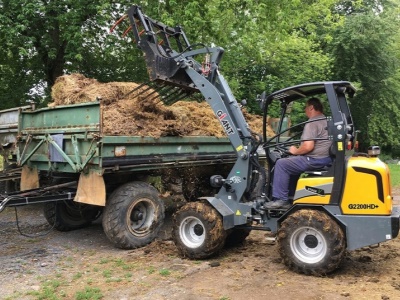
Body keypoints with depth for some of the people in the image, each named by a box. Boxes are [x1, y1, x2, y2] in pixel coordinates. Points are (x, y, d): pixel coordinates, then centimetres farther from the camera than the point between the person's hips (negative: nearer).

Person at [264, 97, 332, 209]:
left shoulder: (312, 123, -16)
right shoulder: (326, 121, 16)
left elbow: (308, 147, -26)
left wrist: (295, 151, -7)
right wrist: (298, 151, 20)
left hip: (315, 160, -10)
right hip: (326, 158, 10)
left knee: (281, 164, -4)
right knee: (292, 163, 24)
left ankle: (281, 199, -2)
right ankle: (289, 196, 23)